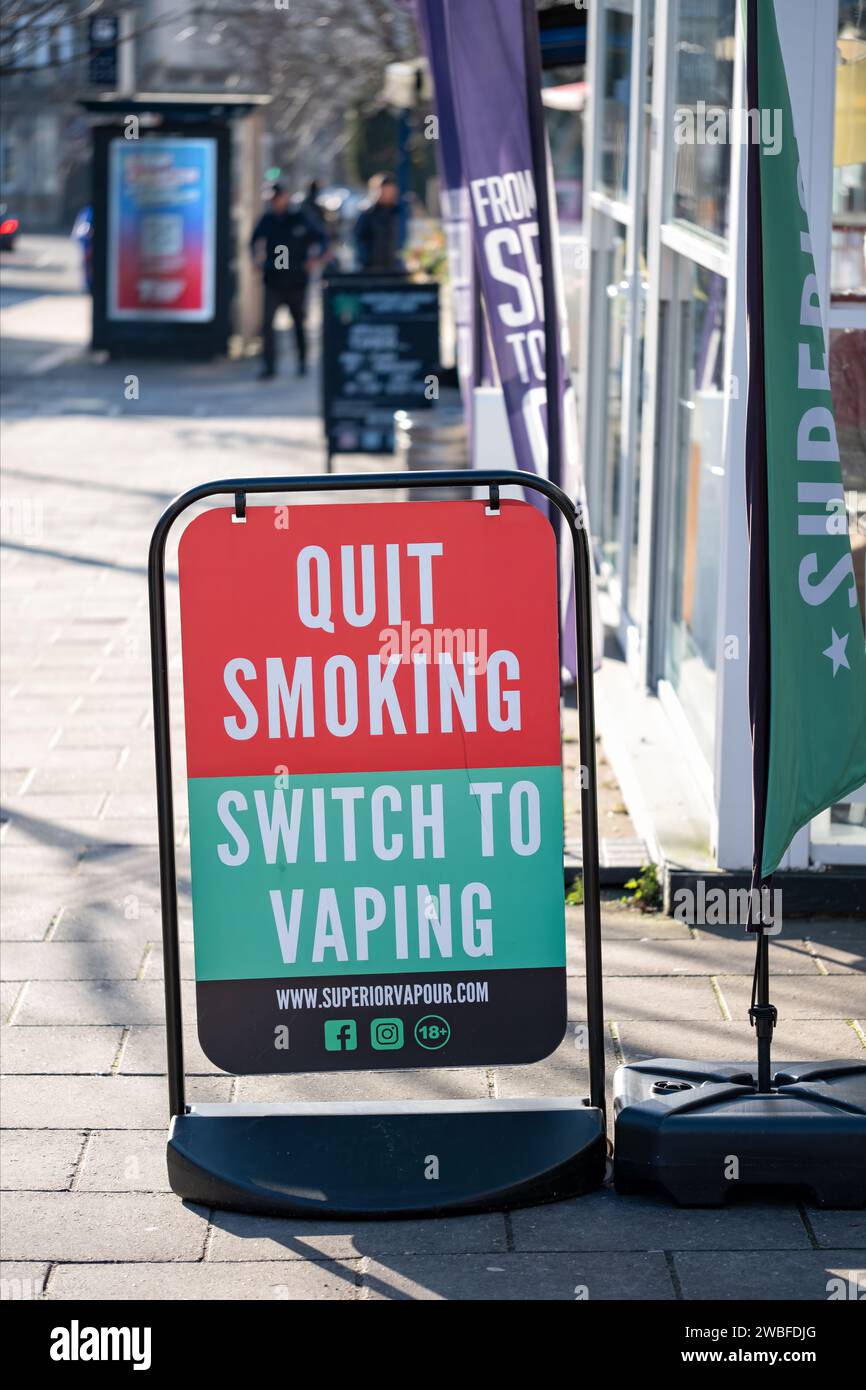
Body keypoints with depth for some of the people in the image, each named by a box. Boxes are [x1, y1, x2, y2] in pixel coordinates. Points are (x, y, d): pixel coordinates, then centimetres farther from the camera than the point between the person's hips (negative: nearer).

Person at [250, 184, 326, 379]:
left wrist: (314, 257, -6)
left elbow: (321, 236, 7)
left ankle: (302, 361, 30)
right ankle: (269, 365, -13)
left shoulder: (300, 218, -4)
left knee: (299, 323, 12)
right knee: (267, 322, -13)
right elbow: (255, 241, 19)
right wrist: (258, 261, 5)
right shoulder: (267, 220, 2)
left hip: (296, 282, -1)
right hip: (273, 281, 1)